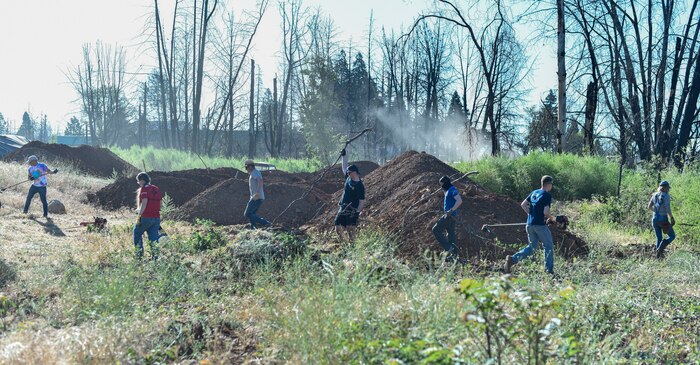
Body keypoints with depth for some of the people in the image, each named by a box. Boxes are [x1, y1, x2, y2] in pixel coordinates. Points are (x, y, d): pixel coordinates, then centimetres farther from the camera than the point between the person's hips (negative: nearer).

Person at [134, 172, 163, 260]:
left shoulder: (144, 189, -8)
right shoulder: (157, 189, 13)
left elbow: (144, 202, -19)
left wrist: (140, 213, -16)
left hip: (146, 217, -6)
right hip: (156, 217, 6)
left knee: (137, 233, 13)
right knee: (153, 236, 8)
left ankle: (139, 254, 11)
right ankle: (155, 255, 0)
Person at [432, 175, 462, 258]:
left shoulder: (453, 190, -12)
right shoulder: (449, 191, 19)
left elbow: (459, 201, -27)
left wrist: (451, 210, -26)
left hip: (450, 216, -10)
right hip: (449, 216, 10)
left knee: (436, 230, -9)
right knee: (451, 234, 10)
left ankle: (448, 248, -12)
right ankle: (454, 253, 11)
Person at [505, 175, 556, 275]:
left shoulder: (534, 193, 13)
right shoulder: (547, 195, -9)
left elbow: (523, 204, 13)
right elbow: (546, 212, -16)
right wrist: (552, 219, 2)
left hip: (529, 224, 7)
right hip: (540, 224, -7)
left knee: (532, 247, 15)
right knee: (549, 246, 7)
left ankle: (513, 259, 0)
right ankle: (549, 270, 8)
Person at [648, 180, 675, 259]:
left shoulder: (654, 195, 5)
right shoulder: (667, 196, -12)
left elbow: (649, 207, 7)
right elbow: (668, 209, -20)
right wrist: (672, 218, -6)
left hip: (655, 219, 6)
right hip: (663, 220, -6)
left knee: (659, 238, 18)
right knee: (672, 236, 11)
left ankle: (658, 255, 12)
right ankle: (660, 249, -10)